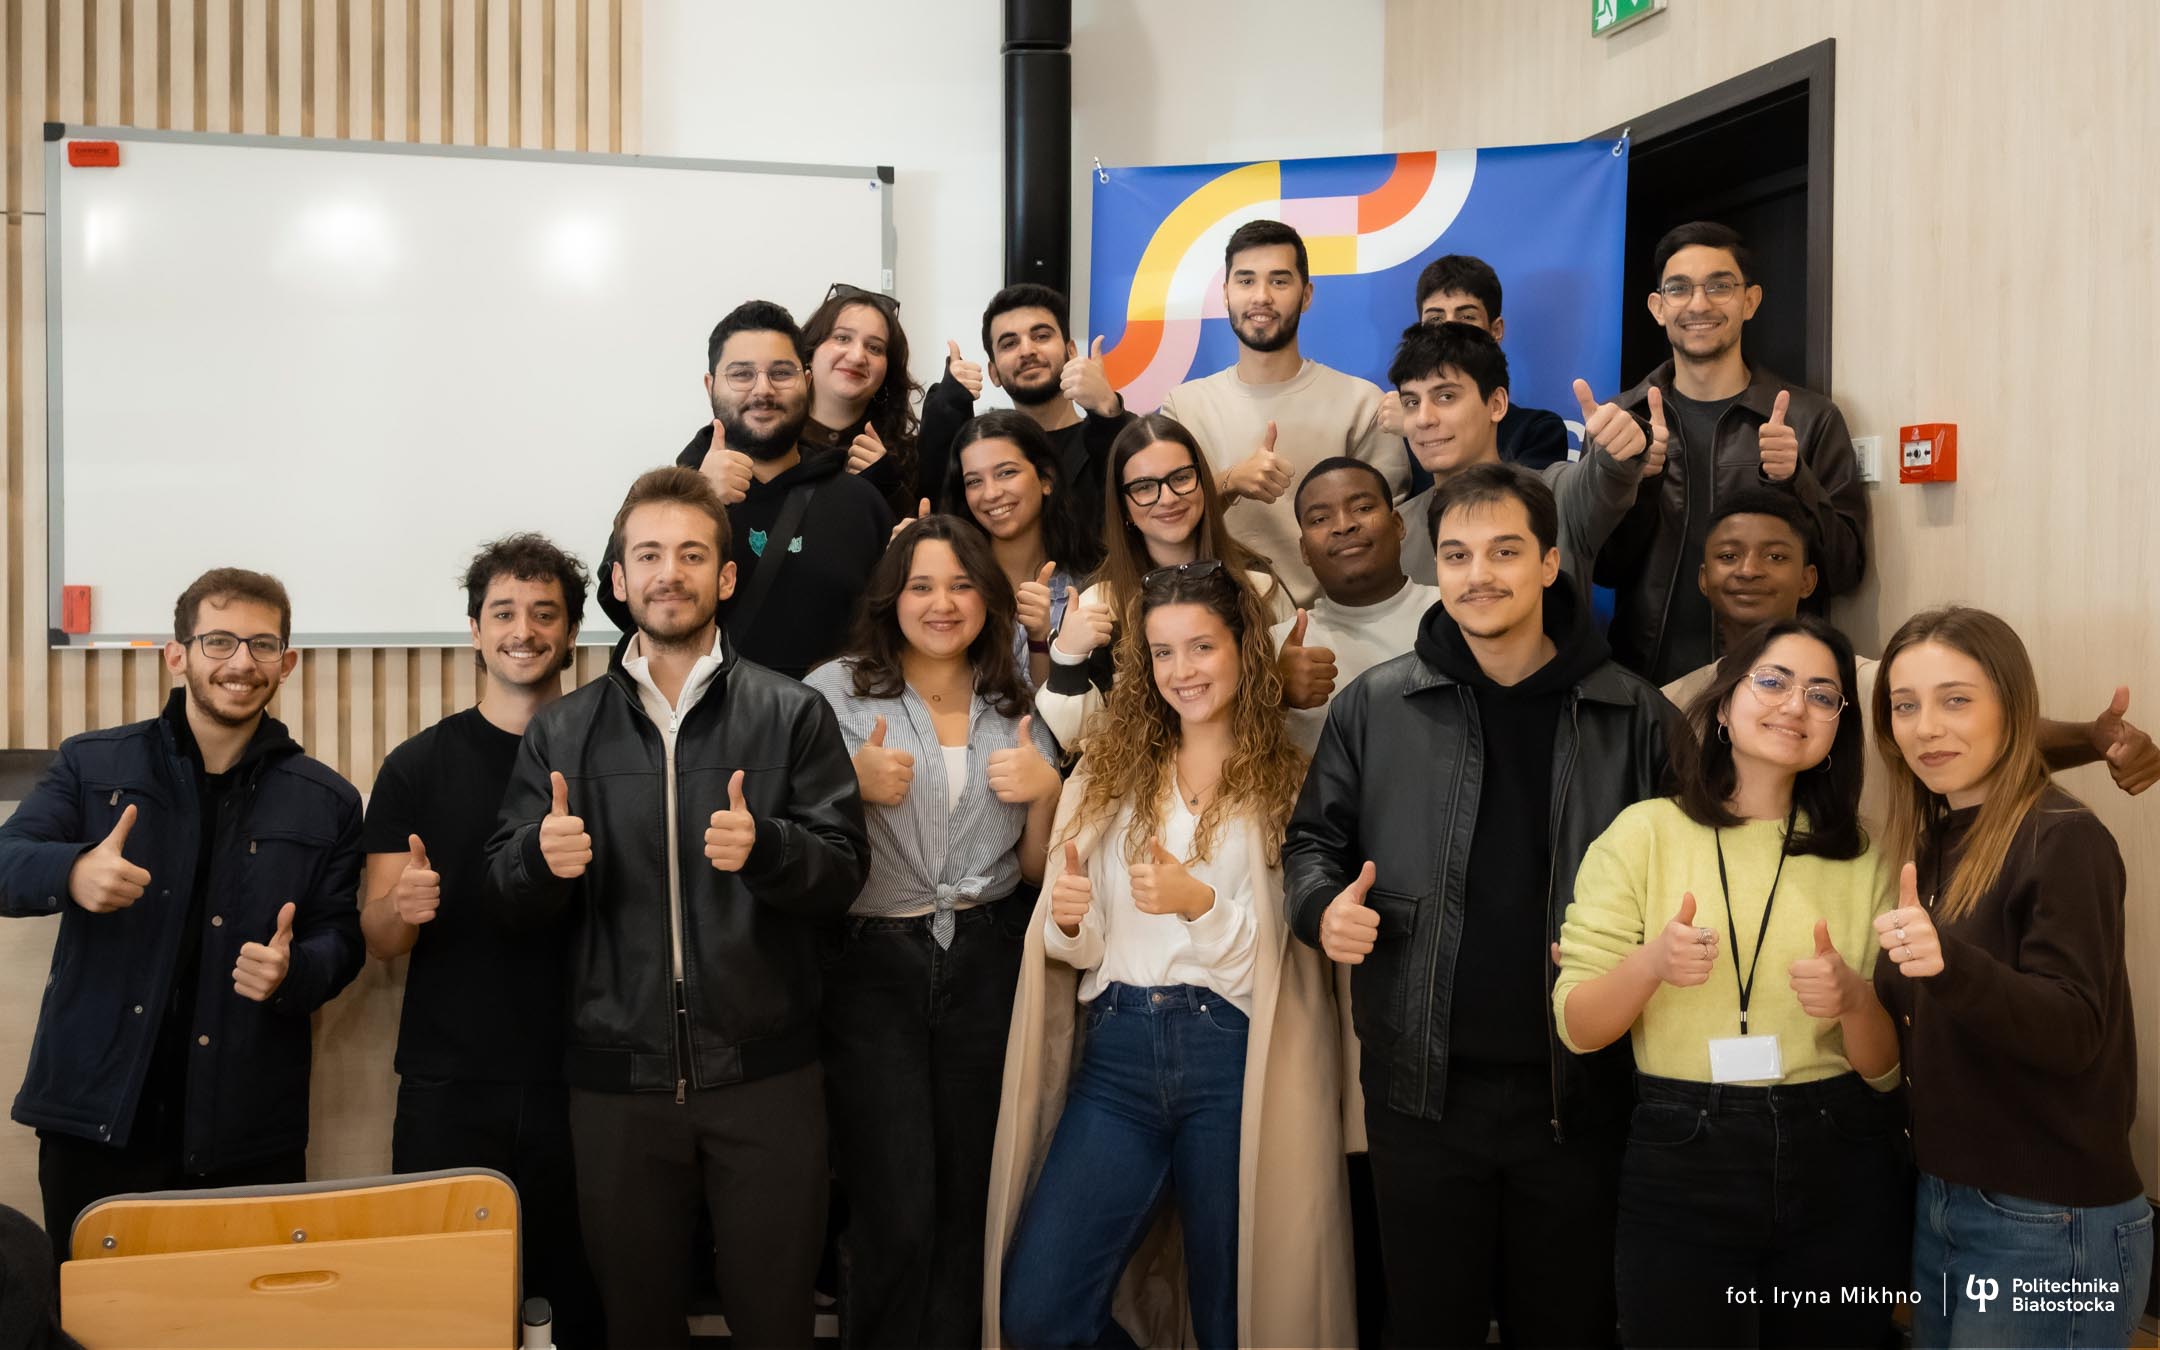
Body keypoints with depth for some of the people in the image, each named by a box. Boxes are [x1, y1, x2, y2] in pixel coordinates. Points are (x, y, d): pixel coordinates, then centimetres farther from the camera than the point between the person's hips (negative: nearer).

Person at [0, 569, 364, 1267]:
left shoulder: (327, 802, 5)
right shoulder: (93, 764, 5)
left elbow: (341, 941, 7)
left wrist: (293, 971, -16)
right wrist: (72, 873, -26)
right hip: (97, 1113, 0)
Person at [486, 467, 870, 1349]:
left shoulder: (792, 714, 0)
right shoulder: (562, 731, 6)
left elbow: (845, 872, -5)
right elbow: (510, 901, 5)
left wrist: (765, 847, -24)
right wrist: (542, 859, -17)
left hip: (765, 1076, -2)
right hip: (616, 1079, 2)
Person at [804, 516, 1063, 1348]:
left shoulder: (1016, 708, 10)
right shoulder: (835, 690, 0)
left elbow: (1035, 870, 14)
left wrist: (1045, 790, -4)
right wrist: (856, 786, -15)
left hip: (986, 966, 3)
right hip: (872, 966, -3)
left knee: (967, 1201, 6)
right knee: (896, 1213, -4)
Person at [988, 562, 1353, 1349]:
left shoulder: (1288, 781, 1)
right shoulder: (1109, 770, 11)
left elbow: (1289, 951, -5)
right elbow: (1079, 951, 11)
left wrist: (1202, 902, -20)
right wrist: (1068, 920, -11)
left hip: (1233, 1059, -3)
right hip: (1118, 1055, 3)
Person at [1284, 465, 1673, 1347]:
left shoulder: (1634, 717, 0)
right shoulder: (1373, 707, 1)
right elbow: (1314, 839, 10)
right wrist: (1322, 906, -10)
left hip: (1577, 1088, 0)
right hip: (1419, 1085, 0)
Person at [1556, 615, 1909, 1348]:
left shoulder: (1861, 860, 4)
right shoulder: (1644, 832, -4)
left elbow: (1887, 1068, 4)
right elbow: (1576, 1028, -5)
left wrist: (1853, 1000, -17)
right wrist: (1651, 964, -24)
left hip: (1841, 1177, 2)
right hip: (1682, 1172, -2)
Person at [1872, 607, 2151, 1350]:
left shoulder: (2064, 840, -14)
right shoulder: (1933, 844, 8)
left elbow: (2073, 1033, -23)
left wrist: (1948, 961, -38)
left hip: (2052, 1230, -7)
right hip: (1937, 1205, 8)